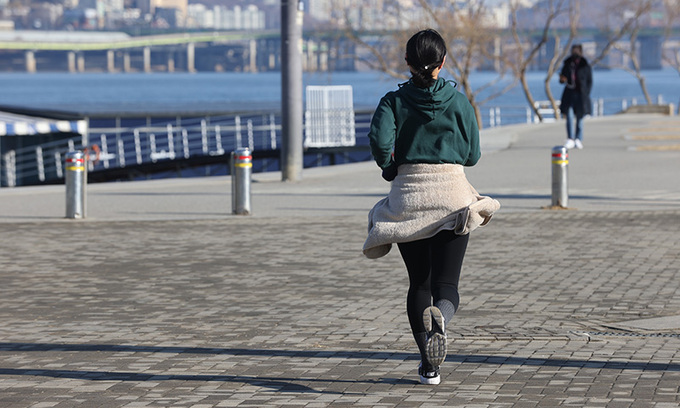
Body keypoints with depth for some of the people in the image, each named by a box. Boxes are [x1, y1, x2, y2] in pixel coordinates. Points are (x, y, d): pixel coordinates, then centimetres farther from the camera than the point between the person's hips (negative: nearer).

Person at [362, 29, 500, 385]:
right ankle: (440, 319, -39)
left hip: (407, 195, 1)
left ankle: (429, 365, 12)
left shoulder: (394, 101, 1)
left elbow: (380, 140, -16)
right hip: (452, 193, -1)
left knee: (418, 283, 14)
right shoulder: (458, 102, 4)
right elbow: (472, 155, 7)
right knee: (446, 284, -3)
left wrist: (391, 169, 3)